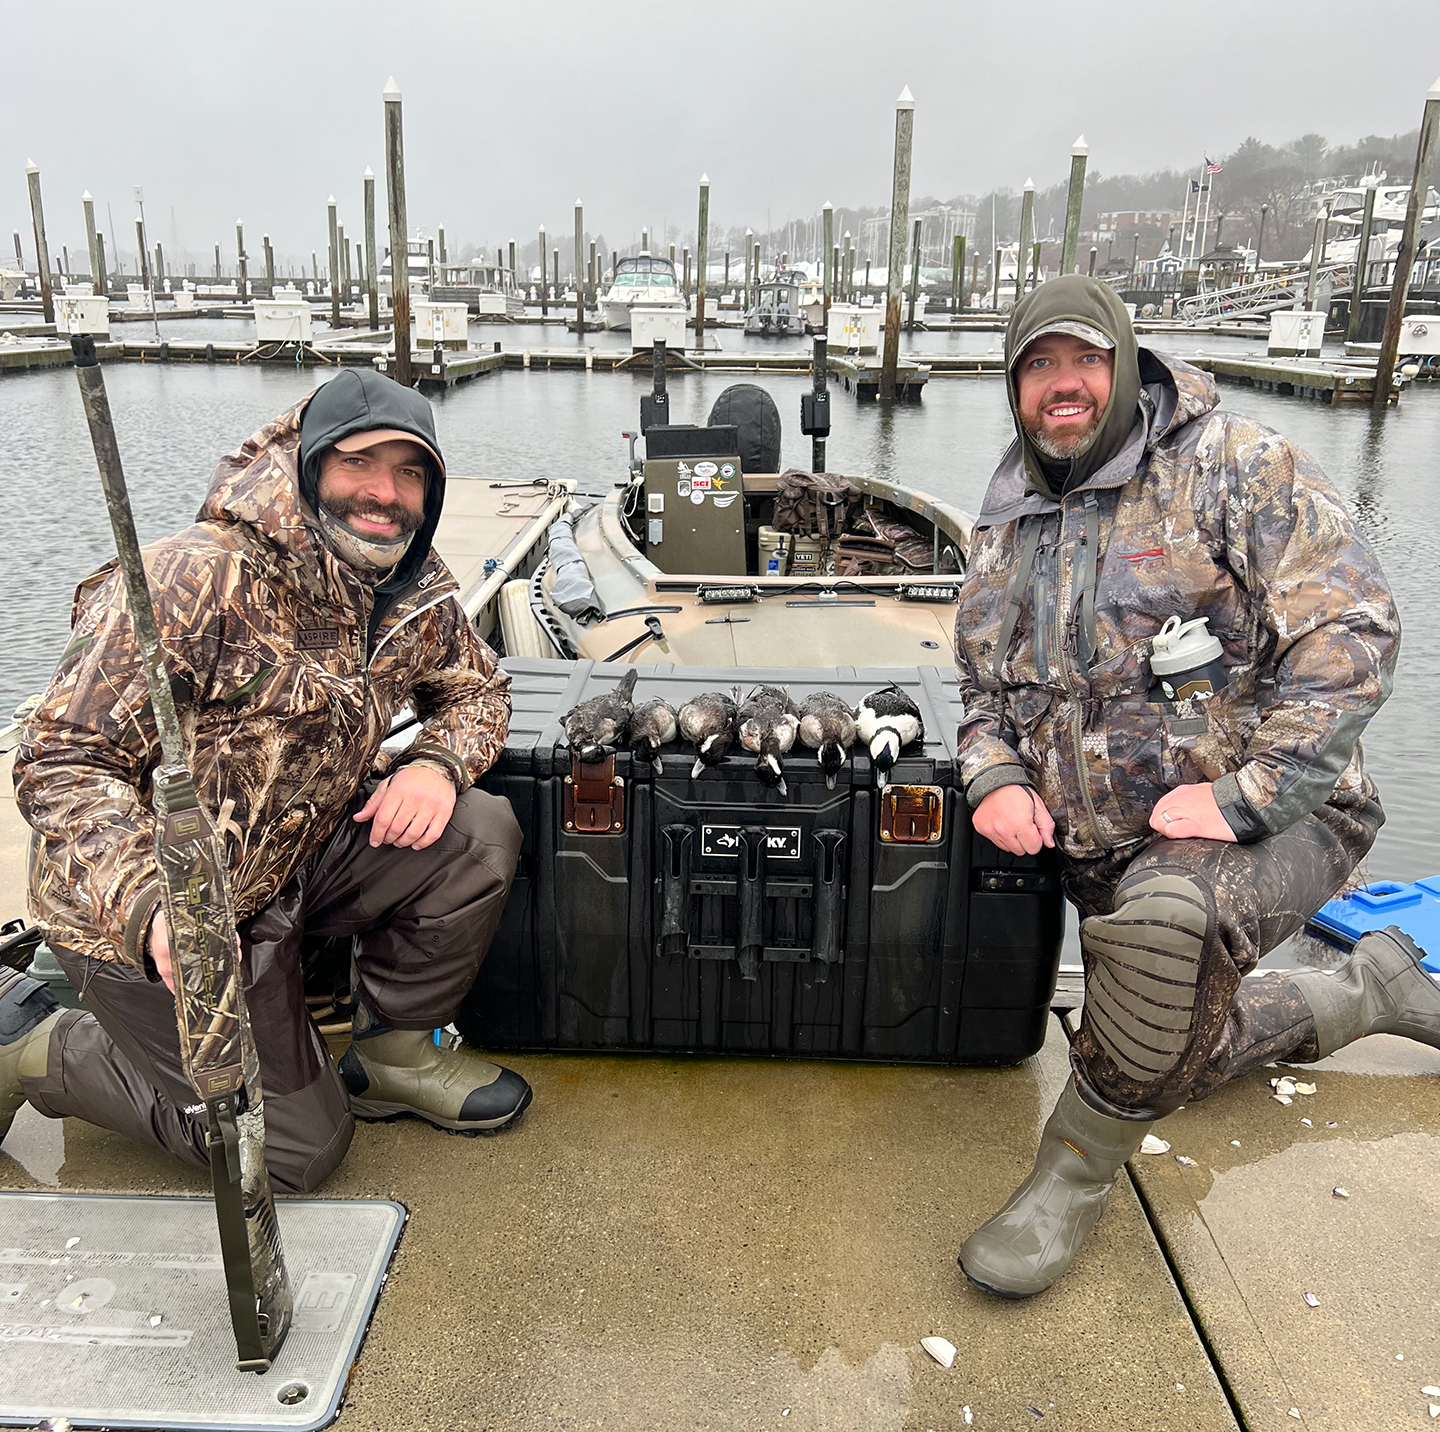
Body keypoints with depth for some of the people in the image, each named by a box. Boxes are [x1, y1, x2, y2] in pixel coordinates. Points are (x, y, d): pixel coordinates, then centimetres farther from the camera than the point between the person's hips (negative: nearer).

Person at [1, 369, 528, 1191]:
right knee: (297, 1151, 1)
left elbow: (477, 689, 13)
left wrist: (437, 763, -12)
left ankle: (392, 1052, 8)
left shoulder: (418, 592, -5)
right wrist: (152, 908, -42)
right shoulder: (197, 583, -26)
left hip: (294, 867, 6)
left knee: (481, 835, -15)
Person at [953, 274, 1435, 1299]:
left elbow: (1351, 630, -18)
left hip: (1264, 825, -7)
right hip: (1102, 849, 7)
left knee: (1163, 915, -40)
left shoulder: (1237, 468, -10)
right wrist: (995, 774, -5)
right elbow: (983, 681, 16)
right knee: (1180, 1049, 21)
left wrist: (1244, 795, -25)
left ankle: (1078, 1171, -15)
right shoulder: (1008, 529, 8)